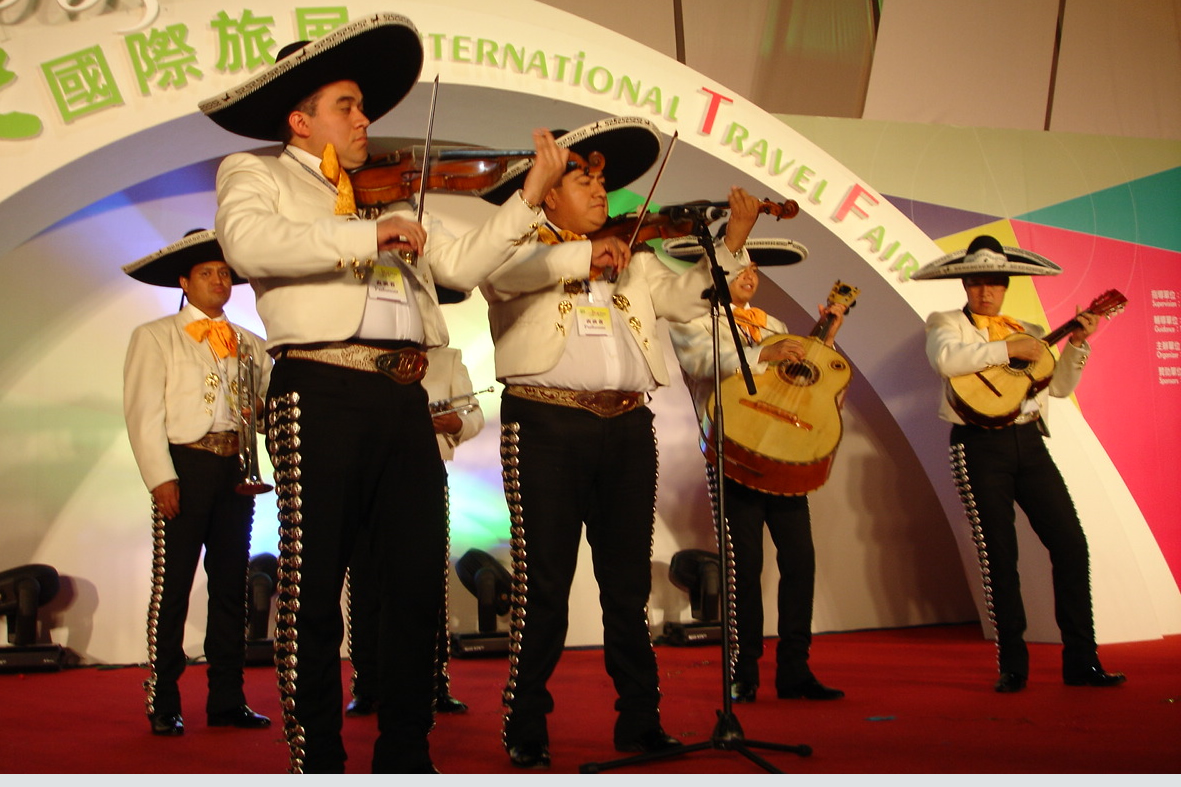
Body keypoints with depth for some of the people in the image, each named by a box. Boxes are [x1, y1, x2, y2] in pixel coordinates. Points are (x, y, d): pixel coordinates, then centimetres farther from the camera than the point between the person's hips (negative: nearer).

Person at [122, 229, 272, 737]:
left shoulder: (250, 344, 19)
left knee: (230, 584, 6)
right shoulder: (155, 337, 6)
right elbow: (143, 413, -3)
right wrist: (161, 477, -12)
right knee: (172, 586, -4)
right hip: (186, 465, -4)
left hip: (237, 466, 4)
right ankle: (163, 705, 3)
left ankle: (227, 700, 13)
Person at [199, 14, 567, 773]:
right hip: (321, 390, -5)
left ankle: (406, 752, 19)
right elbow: (250, 243, -13)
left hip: (403, 399, 6)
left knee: (419, 580, 6)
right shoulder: (254, 174, 10)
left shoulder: (387, 196, 26)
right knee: (315, 587, -1)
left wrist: (530, 197, 10)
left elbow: (461, 263, 16)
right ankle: (316, 760, 10)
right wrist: (365, 236, -18)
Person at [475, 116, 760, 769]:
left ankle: (639, 720, 20)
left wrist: (733, 241, 0)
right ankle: (526, 730, 9)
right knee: (544, 586, -2)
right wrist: (584, 253, -22)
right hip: (546, 426, -5)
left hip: (627, 427, 5)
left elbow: (687, 297, 11)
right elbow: (503, 272, -16)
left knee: (629, 585, 10)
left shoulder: (631, 260, 21)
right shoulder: (520, 248, 7)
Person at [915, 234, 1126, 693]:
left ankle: (1082, 661, 7)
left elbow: (1059, 386, 18)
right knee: (998, 556, -2)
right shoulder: (947, 323, 6)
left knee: (1070, 543, -2)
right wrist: (1008, 350, -16)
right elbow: (945, 359, -17)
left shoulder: (1027, 332, 20)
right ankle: (1012, 666, 7)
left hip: (1028, 442, 4)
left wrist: (1077, 344, 6)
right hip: (980, 445, -4)